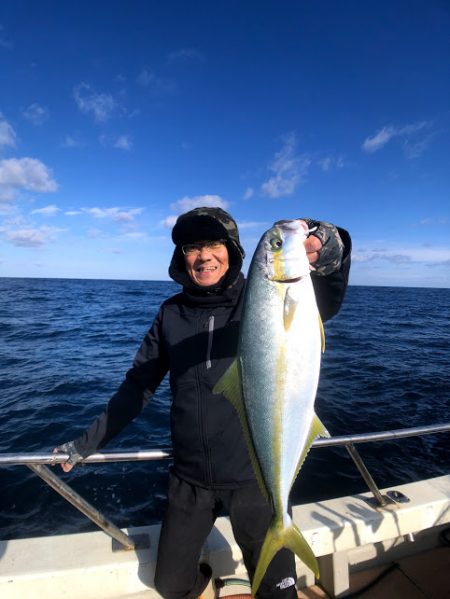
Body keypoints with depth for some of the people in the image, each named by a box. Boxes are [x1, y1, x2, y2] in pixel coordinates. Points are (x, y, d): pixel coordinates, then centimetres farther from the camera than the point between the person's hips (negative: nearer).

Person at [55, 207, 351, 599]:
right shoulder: (171, 313, -2)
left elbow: (326, 303, -26)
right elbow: (138, 386, 4)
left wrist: (329, 251, -46)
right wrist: (87, 443, 6)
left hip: (255, 474, -2)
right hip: (190, 477, 3)